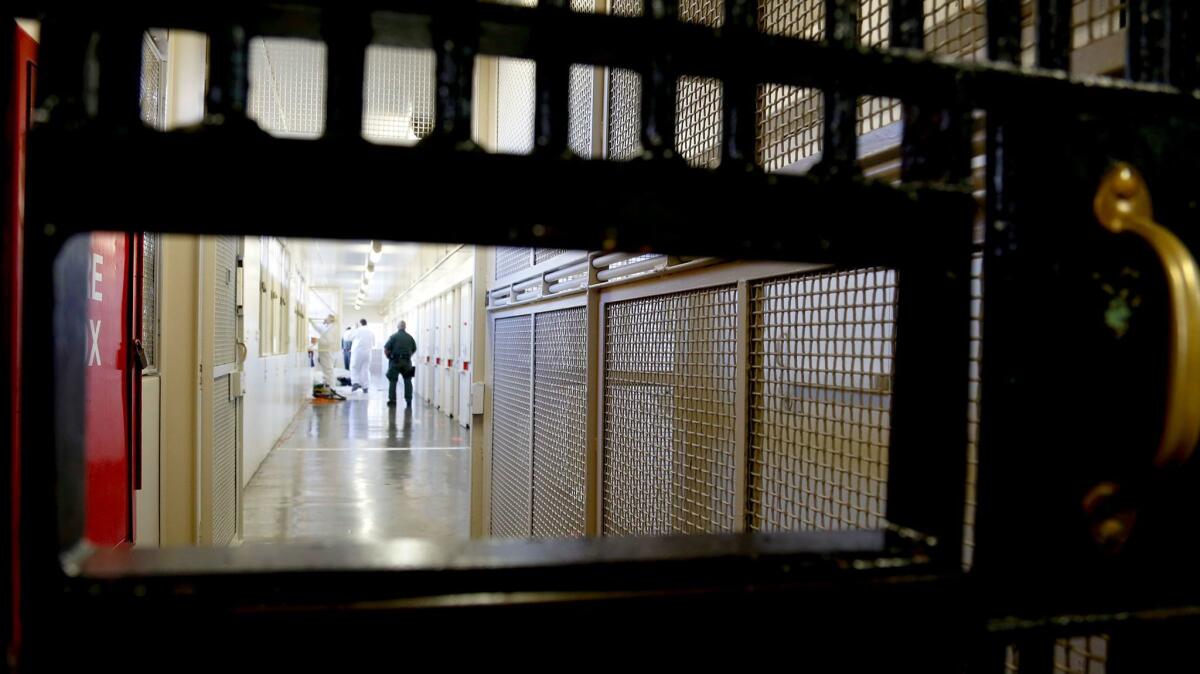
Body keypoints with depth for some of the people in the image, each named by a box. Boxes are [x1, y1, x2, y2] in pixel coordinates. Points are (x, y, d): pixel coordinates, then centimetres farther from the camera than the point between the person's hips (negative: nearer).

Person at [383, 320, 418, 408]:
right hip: (407, 362, 3)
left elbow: (386, 350, -10)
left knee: (392, 381, 7)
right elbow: (414, 349, 11)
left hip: (395, 362, -2)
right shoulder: (410, 337, 4)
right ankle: (409, 402, 7)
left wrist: (389, 357, 7)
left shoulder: (393, 337, -6)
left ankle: (392, 401, 7)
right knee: (408, 382, 9)